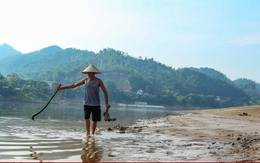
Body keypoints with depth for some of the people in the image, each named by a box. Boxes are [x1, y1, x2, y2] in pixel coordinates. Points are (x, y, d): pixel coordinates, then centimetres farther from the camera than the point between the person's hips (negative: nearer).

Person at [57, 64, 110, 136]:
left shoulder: (99, 81, -3)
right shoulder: (85, 80, 5)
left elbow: (105, 92, -3)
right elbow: (74, 85, 11)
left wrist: (107, 103, -12)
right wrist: (62, 87, 7)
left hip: (96, 104, -1)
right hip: (87, 103, 2)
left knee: (95, 120, 3)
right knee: (87, 118, -14)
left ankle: (93, 134, 18)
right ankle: (88, 133, -16)